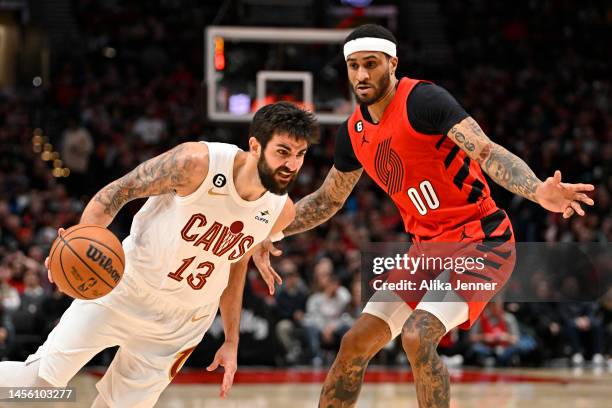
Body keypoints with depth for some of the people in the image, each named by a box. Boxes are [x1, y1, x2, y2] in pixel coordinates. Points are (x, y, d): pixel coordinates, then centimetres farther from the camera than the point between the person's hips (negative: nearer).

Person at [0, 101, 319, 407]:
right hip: (125, 291, -4)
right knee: (42, 378, -9)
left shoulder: (281, 212, -8)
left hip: (182, 323, 4)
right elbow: (118, 191, -13)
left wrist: (231, 342, 14)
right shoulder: (198, 162, -24)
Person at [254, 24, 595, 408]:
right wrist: (273, 231, 15)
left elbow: (488, 152, -27)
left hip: (481, 240, -8)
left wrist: (538, 191, -44)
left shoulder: (422, 100, -17)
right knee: (356, 343, 7)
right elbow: (328, 200, 24)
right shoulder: (354, 131, 6)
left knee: (417, 336, -27)